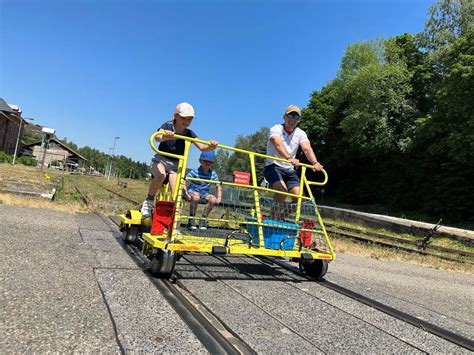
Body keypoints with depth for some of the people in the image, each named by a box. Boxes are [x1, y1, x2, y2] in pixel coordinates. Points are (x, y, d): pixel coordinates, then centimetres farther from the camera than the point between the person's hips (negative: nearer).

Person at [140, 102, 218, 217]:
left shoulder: (189, 134, -6)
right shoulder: (168, 126, -14)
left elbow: (202, 147, -15)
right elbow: (157, 137, -36)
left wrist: (211, 146, -38)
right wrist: (164, 137, -60)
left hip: (176, 164, 3)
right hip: (160, 160, -2)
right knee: (161, 175, -35)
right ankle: (148, 201, -13)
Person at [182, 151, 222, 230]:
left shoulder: (213, 174, -2)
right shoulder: (195, 172, -15)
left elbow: (218, 186, 5)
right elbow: (184, 182, -17)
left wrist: (219, 197, -8)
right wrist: (186, 193, -30)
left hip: (204, 193, 4)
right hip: (193, 191, -4)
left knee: (213, 199, -24)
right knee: (196, 197, -38)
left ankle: (203, 219, -4)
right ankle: (191, 220, -18)